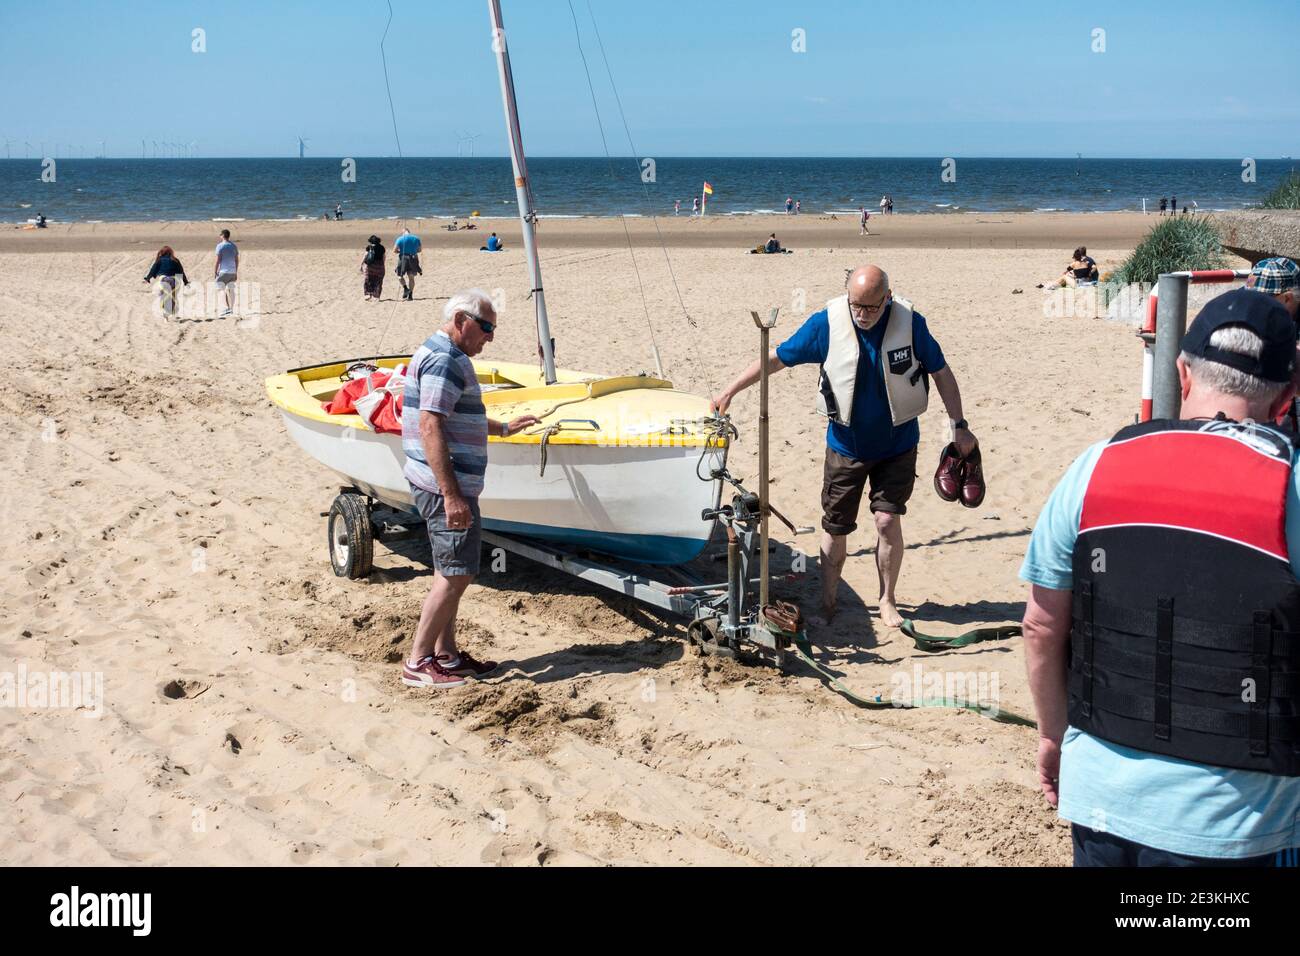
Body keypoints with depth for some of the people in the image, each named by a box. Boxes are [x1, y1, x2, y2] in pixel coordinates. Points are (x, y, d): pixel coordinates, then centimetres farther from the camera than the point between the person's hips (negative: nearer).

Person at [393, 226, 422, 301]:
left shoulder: (400, 239, -3)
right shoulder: (416, 238, 6)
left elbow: (395, 250, -7)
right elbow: (419, 249, 13)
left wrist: (400, 251, 12)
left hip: (403, 258, -3)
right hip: (413, 258, 3)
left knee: (400, 275, 11)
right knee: (411, 277, 10)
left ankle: (405, 288, -12)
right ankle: (410, 295, 8)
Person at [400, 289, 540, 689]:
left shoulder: (446, 356, 17)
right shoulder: (443, 360, -17)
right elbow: (430, 427, -25)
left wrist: (504, 428, 34)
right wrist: (451, 495, -27)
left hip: (450, 485, 11)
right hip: (445, 486, -11)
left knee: (451, 571, 16)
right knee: (456, 573, -7)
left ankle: (446, 655, 24)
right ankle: (418, 663, -1)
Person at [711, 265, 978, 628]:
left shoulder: (910, 323, -13)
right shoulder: (827, 323, -14)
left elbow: (941, 372, -2)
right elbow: (777, 358, -6)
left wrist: (959, 427, -1)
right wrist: (731, 390, -8)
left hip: (897, 445, -1)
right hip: (846, 445, 1)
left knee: (887, 520, -7)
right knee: (835, 528, 5)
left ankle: (887, 601, 13)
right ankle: (827, 604, 22)